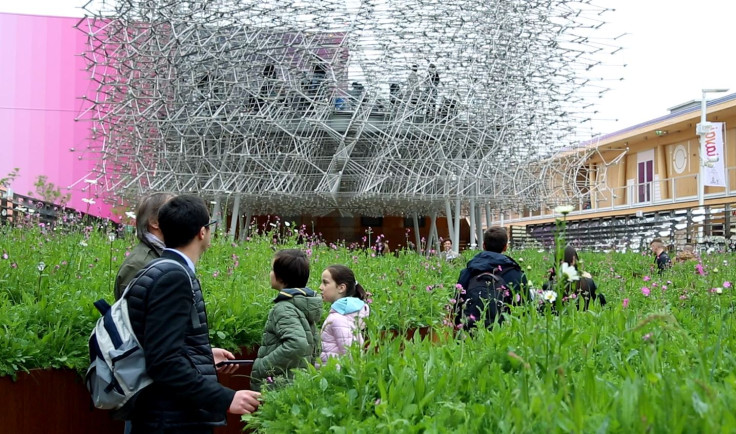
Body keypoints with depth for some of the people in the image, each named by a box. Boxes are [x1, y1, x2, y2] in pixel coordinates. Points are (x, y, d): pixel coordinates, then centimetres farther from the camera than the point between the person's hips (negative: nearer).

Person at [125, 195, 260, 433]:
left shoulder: (162, 271, 10)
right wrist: (225, 398, -24)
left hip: (172, 415, 10)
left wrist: (204, 355, 22)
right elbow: (165, 361, -26)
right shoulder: (174, 276, -18)